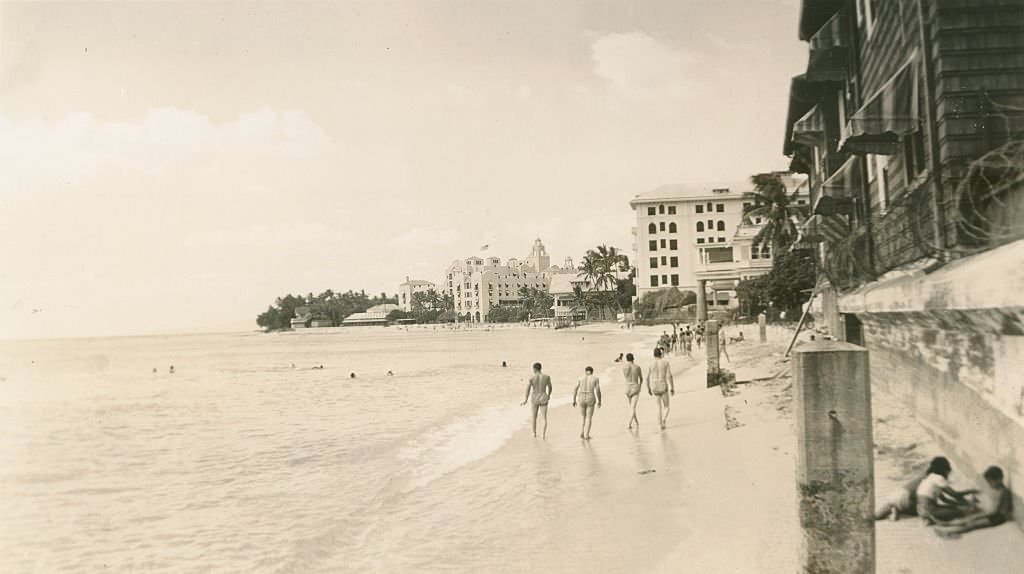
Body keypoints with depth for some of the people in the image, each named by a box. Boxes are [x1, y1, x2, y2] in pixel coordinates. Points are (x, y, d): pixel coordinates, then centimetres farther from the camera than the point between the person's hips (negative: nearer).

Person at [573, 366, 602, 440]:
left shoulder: (580, 378, 4)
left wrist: (574, 400, 7)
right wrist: (599, 401, 5)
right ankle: (586, 436, 5)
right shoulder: (595, 379, -1)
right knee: (589, 418, 9)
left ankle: (581, 433, 13)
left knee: (583, 417, 20)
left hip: (581, 399, 2)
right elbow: (598, 391, -5)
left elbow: (575, 390, 1)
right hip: (590, 400, -2)